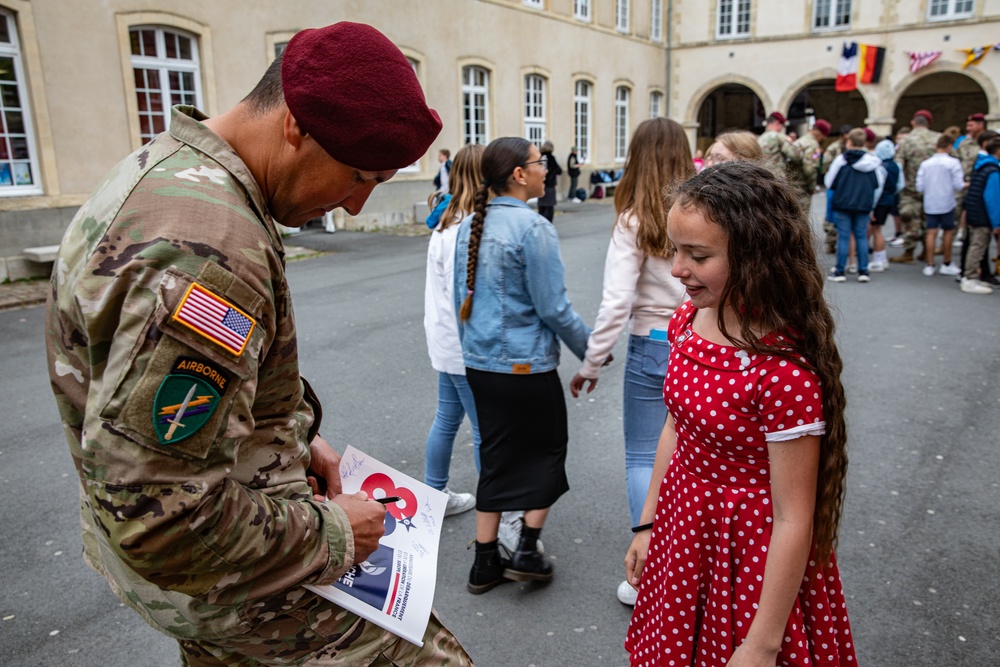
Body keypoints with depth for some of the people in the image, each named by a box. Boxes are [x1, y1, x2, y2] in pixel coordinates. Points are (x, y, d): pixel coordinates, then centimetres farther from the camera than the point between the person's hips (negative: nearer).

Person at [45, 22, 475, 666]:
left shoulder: (169, 171, 2)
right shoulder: (206, 249, -33)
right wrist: (330, 534, -19)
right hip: (232, 577, -10)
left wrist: (296, 437, 8)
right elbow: (163, 517, -33)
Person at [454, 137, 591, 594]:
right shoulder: (533, 228, -16)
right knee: (546, 450, 15)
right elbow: (553, 307, -15)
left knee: (496, 455, 16)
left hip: (480, 363, 7)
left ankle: (486, 562, 24)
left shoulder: (469, 227, 7)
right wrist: (590, 349, -1)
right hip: (527, 365, -7)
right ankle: (527, 551, 16)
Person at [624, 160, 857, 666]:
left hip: (752, 559, -6)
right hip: (681, 534, 7)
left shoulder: (784, 371, -28)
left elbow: (794, 521, -22)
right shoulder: (687, 321, -6)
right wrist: (647, 525, 11)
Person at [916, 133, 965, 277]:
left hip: (930, 204, 3)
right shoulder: (953, 162, -8)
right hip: (946, 204, -3)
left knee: (931, 233, 5)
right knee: (948, 232, 9)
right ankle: (947, 265, 16)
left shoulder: (925, 163, 2)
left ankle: (930, 265, 4)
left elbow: (919, 187, 1)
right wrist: (966, 184, 10)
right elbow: (958, 186, -10)